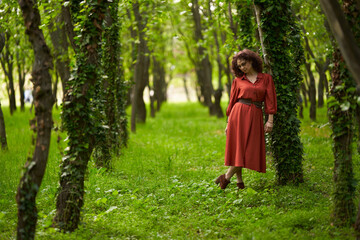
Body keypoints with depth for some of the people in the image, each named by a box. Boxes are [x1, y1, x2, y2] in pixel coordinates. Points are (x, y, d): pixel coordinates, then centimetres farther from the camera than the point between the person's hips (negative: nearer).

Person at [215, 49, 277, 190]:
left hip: (255, 117, 1)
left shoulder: (266, 78, 7)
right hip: (239, 114, -1)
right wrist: (228, 123, 6)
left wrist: (270, 120, -4)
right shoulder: (238, 80, 7)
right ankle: (239, 181, 3)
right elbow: (232, 101, 10)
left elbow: (270, 100, 4)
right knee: (239, 147, -4)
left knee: (250, 149, -2)